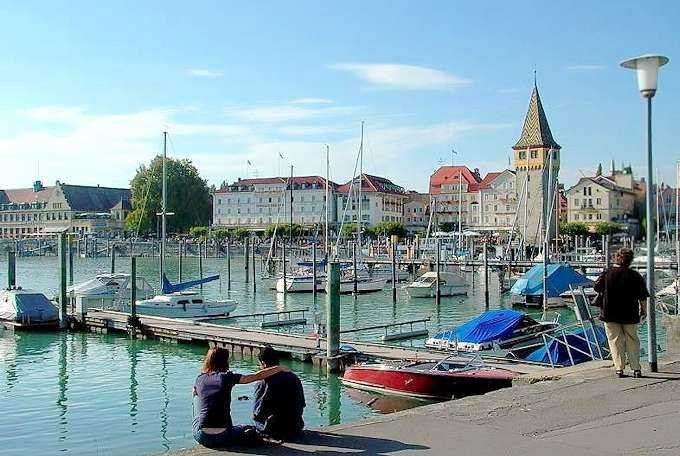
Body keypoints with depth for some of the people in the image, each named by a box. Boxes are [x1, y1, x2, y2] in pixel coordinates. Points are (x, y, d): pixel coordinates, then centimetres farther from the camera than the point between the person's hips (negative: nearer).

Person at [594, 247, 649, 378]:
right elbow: (643, 296, -1)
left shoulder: (606, 274, -8)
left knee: (615, 341, 7)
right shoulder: (635, 276, -6)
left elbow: (597, 288, 3)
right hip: (630, 314, 1)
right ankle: (636, 368, 10)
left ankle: (619, 369, 4)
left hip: (610, 314, -1)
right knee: (632, 340, 13)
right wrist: (643, 310, 12)